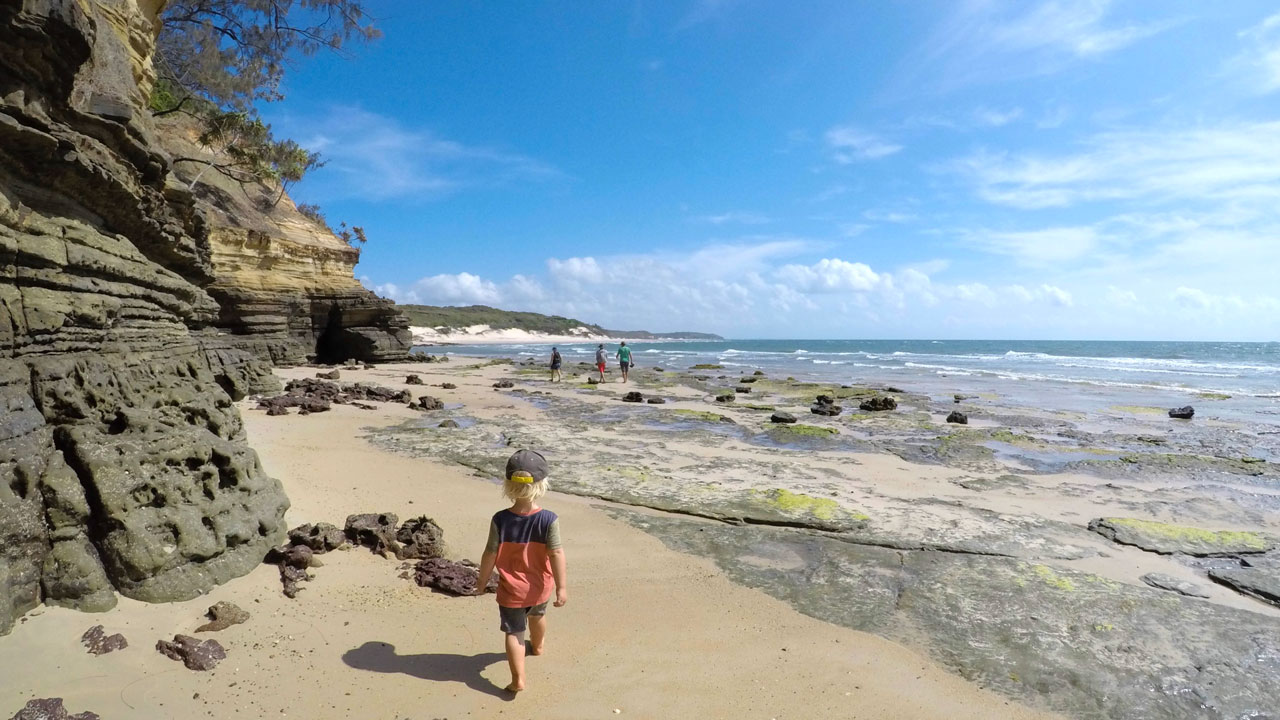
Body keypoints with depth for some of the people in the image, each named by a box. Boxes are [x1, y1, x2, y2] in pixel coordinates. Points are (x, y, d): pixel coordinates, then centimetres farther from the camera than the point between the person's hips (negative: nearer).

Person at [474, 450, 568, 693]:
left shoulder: (500, 519, -19)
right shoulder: (549, 519, -22)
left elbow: (490, 554, -12)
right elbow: (556, 554, -20)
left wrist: (482, 581, 4)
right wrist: (561, 587, -11)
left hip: (510, 590, -2)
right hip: (539, 587, 2)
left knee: (514, 632, 13)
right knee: (537, 614, 31)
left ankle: (518, 678, 7)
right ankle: (538, 645, 57)